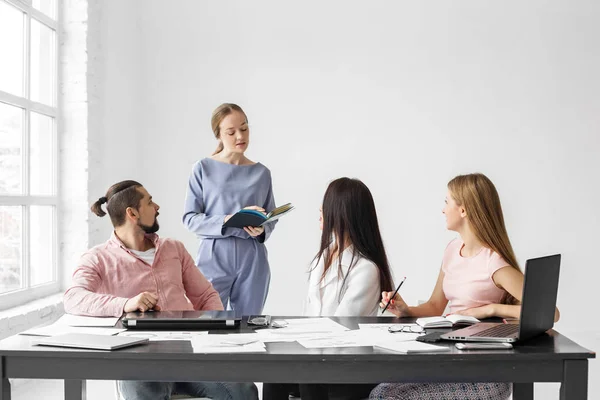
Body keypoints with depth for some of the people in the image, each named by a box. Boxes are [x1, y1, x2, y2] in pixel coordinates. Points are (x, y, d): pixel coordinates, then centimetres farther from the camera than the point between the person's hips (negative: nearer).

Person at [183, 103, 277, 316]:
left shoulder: (262, 173, 7)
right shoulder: (203, 168, -1)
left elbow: (271, 218, 12)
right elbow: (190, 218, -4)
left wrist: (262, 229, -11)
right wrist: (229, 221, -19)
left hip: (252, 261, 2)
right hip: (214, 259, -2)